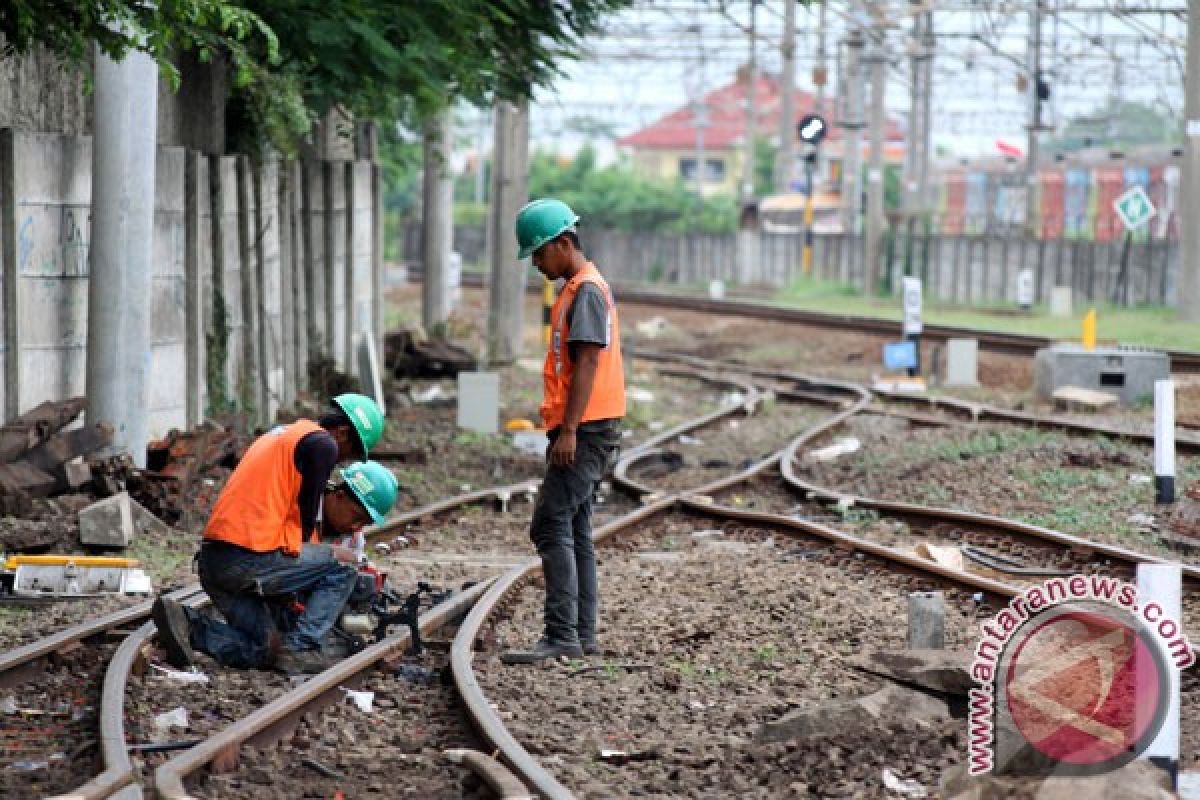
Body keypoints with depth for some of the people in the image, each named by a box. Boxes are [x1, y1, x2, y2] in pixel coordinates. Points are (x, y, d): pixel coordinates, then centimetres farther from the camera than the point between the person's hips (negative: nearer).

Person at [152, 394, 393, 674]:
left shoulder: (283, 434, 27)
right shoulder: (323, 444, -3)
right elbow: (306, 517, -1)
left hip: (211, 561, 9)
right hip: (248, 559, -9)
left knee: (260, 652, 13)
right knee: (342, 569, 6)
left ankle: (187, 624, -4)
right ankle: (300, 648, -5)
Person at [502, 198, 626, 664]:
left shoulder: (585, 291, -12)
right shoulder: (577, 289, 19)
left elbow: (587, 364, -19)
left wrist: (569, 430, -23)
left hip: (585, 431, -11)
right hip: (580, 431, 11)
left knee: (551, 526, -13)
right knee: (574, 530, 11)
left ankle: (562, 637, -17)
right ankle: (582, 635, 13)